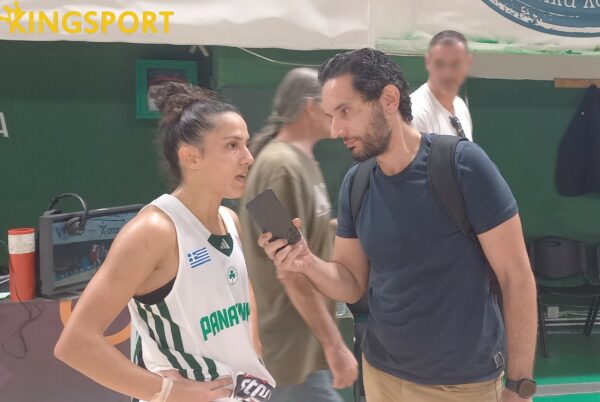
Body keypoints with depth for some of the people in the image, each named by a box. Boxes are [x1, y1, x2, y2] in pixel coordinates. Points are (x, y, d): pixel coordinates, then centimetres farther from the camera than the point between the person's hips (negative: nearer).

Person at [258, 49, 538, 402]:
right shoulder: (356, 183, -2)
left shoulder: (463, 164, -17)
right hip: (382, 372, 5)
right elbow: (352, 285, 3)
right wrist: (308, 263, -17)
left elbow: (517, 277, -14)